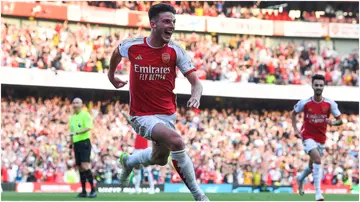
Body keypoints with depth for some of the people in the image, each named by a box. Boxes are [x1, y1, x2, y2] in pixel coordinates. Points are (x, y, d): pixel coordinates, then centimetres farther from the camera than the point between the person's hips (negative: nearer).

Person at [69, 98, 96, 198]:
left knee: (85, 166, -17)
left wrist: (77, 132, -25)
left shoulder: (85, 115, -3)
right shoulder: (72, 117, 18)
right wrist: (71, 144, 18)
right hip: (76, 143, 7)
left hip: (84, 142, -7)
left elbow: (88, 128, -17)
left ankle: (93, 189, -14)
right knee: (80, 167, 5)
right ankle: (83, 191, 9)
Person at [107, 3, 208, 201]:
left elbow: (196, 82, -13)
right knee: (176, 141, -29)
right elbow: (116, 52, 13)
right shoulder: (132, 46, -12)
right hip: (142, 115, -4)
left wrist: (196, 96, -36)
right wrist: (111, 75, 25)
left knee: (160, 159, 20)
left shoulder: (175, 51, -10)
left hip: (167, 114, 4)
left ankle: (128, 161, 55)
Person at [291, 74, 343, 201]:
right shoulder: (304, 103, -10)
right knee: (317, 160, -27)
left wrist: (333, 122, -24)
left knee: (312, 166, 19)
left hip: (321, 138, 4)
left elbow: (340, 120, -1)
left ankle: (301, 179, 53)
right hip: (308, 137, -4)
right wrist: (295, 129, 0)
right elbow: (294, 113, 9)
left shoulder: (330, 104, -8)